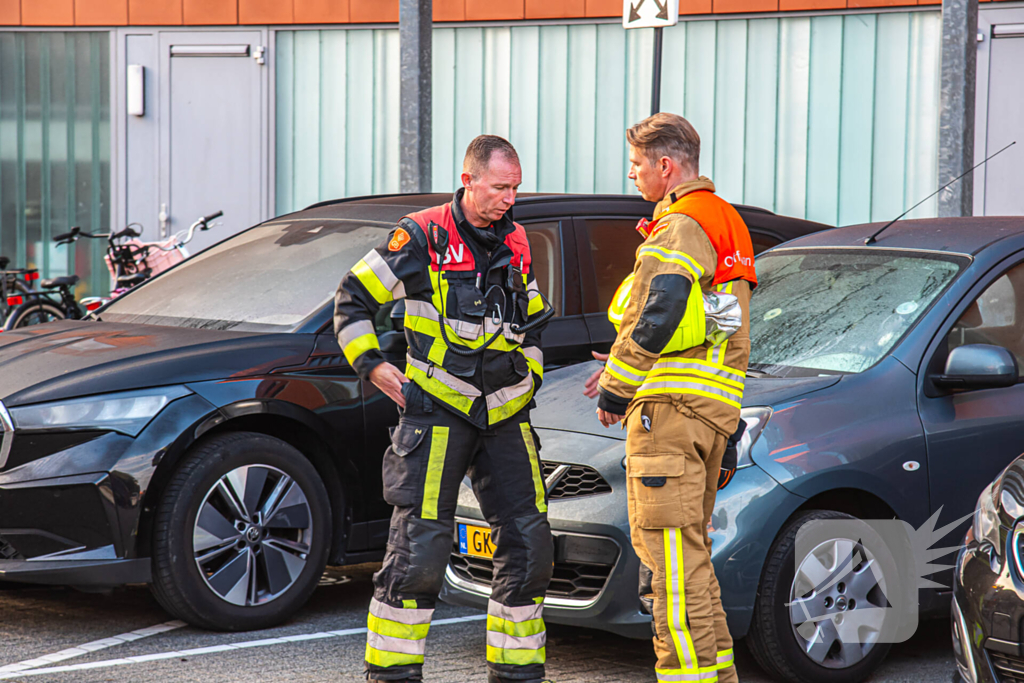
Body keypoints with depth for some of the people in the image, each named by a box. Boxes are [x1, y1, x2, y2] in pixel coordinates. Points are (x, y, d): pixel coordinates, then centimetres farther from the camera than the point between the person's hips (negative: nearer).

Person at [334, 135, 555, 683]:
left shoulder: (515, 245, 11)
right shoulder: (420, 238, -6)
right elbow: (352, 299, 2)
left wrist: (529, 376, 17)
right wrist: (371, 365, -4)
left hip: (505, 419, 6)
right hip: (436, 413, -6)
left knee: (528, 546, 3)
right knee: (419, 550, -8)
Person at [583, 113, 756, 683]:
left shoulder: (680, 227, -11)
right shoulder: (726, 222, 21)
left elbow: (653, 322, -19)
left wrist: (615, 391, -7)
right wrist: (624, 370, 21)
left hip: (672, 405, -10)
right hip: (715, 404, 10)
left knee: (670, 555, -10)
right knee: (691, 550, 16)